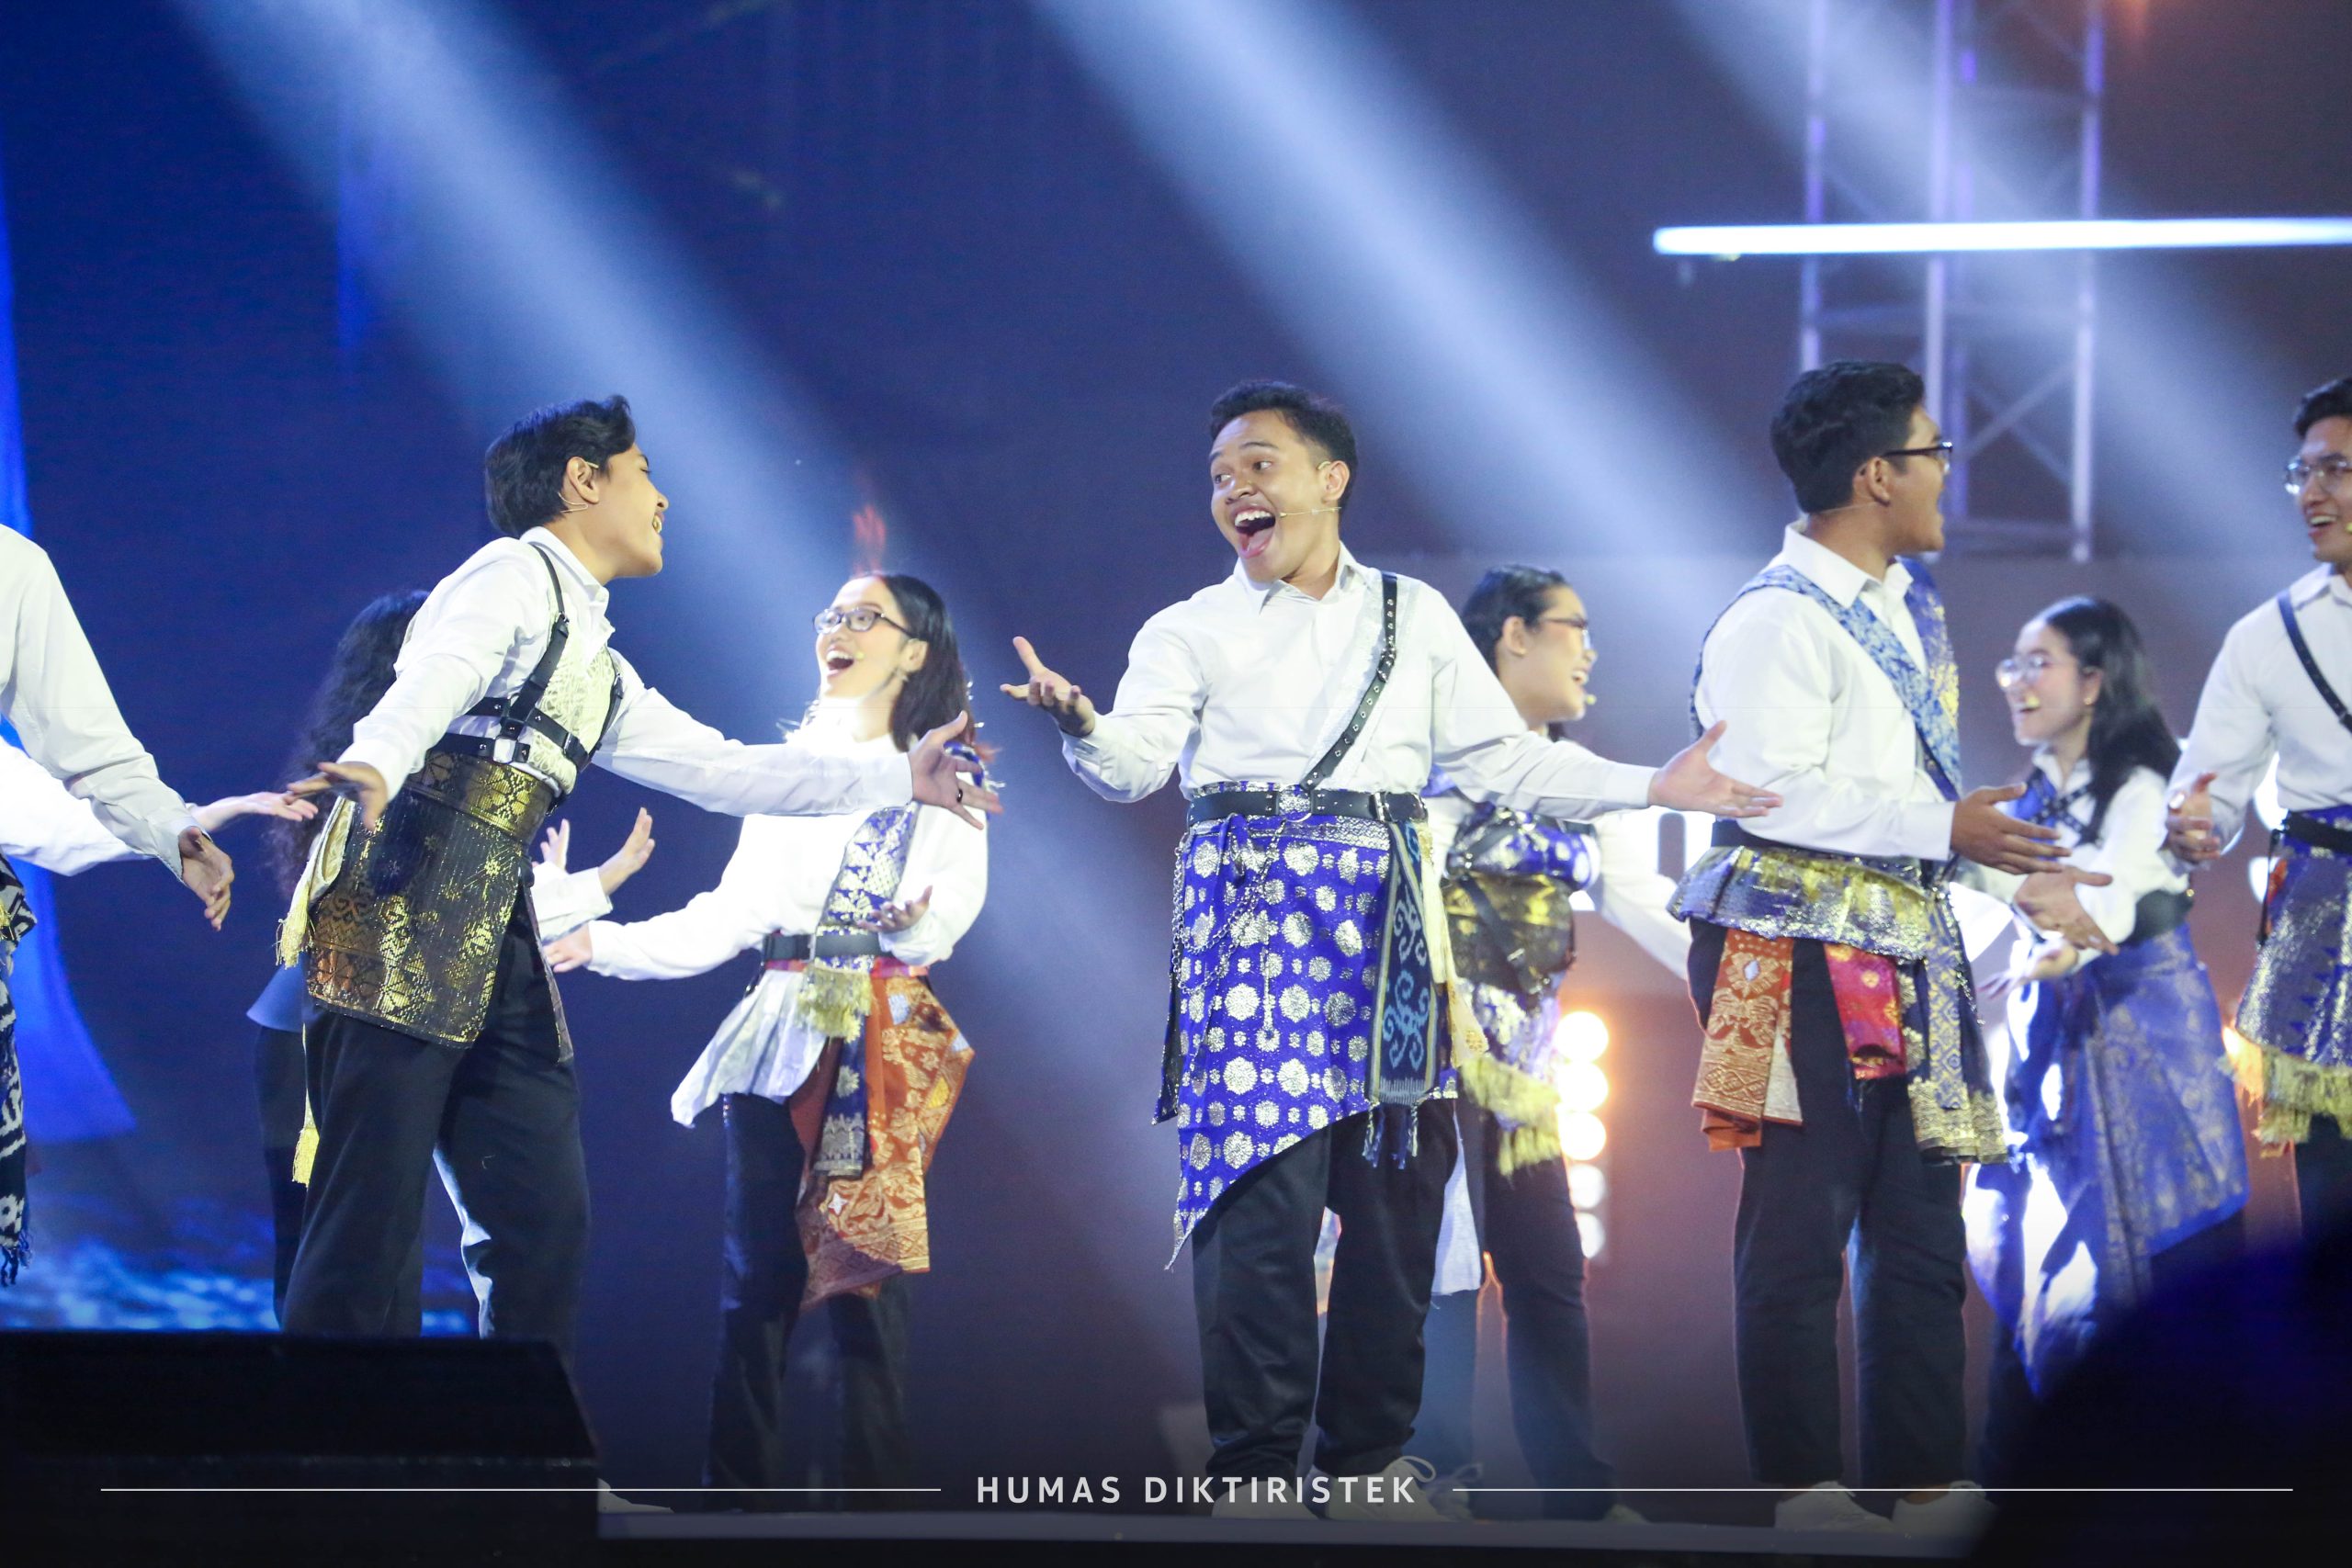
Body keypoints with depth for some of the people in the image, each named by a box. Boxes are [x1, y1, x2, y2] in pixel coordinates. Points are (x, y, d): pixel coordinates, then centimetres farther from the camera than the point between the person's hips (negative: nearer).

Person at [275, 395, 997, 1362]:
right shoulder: (515, 577, 0)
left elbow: (717, 768, 31)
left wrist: (901, 778, 30)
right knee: (372, 1215, -12)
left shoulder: (599, 674, 28)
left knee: (545, 1224, 4)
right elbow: (435, 679, -19)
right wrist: (375, 764, -41)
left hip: (492, 945, 9)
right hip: (402, 908, -9)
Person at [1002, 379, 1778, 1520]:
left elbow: (1505, 761, 15)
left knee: (1396, 1189, 1)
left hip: (1386, 919, 3)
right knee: (1265, 1185, -12)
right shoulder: (1191, 633, 9)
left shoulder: (1414, 618, 17)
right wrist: (1083, 728, -29)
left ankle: (1369, 1458, 9)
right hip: (1252, 911, -3)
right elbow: (1135, 763, -6)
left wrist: (1651, 787, 5)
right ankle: (1254, 1463, -9)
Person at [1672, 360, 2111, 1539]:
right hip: (1803, 959, -9)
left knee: (1920, 1228, 9)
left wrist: (2016, 880, 20)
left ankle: (1922, 1484, 14)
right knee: (1800, 1229, -4)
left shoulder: (1907, 610, 17)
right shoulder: (1778, 622, -13)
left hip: (1908, 956, 9)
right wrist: (1942, 830, -20)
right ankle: (1805, 1494, -1)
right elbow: (1774, 796, -21)